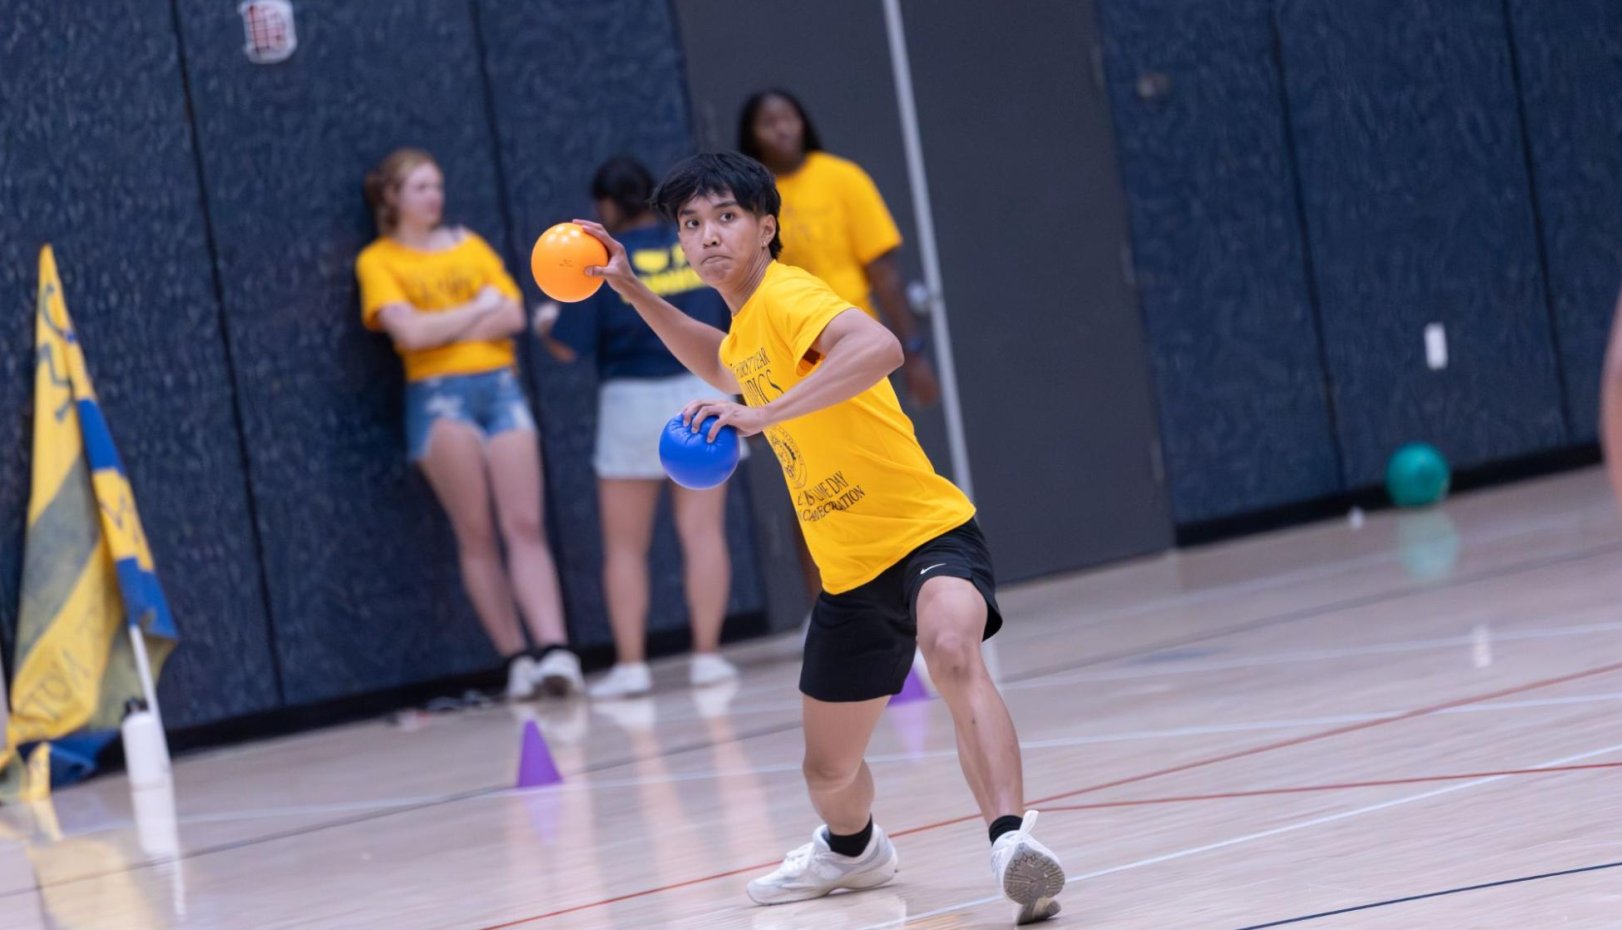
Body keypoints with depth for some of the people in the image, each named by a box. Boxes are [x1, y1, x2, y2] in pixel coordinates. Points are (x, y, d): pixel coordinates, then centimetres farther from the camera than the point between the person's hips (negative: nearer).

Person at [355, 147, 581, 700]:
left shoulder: (470, 245, 16)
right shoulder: (378, 260, 4)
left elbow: (513, 316, 4)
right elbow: (410, 332, -11)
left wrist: (444, 328, -7)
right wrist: (480, 308, -1)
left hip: (500, 385, 3)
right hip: (438, 394, -3)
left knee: (524, 525, -7)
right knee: (476, 535, -5)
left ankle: (554, 650, -15)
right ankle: (516, 659, -4)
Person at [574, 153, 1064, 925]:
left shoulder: (788, 296, -16)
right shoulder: (745, 324, 11)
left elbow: (878, 347, -39)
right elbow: (723, 366, 38)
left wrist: (763, 414, -43)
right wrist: (633, 291, 29)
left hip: (927, 534, -9)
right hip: (849, 575, 9)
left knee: (953, 655, -41)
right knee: (829, 770, 20)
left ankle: (1011, 839, -51)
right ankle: (852, 851, 52)